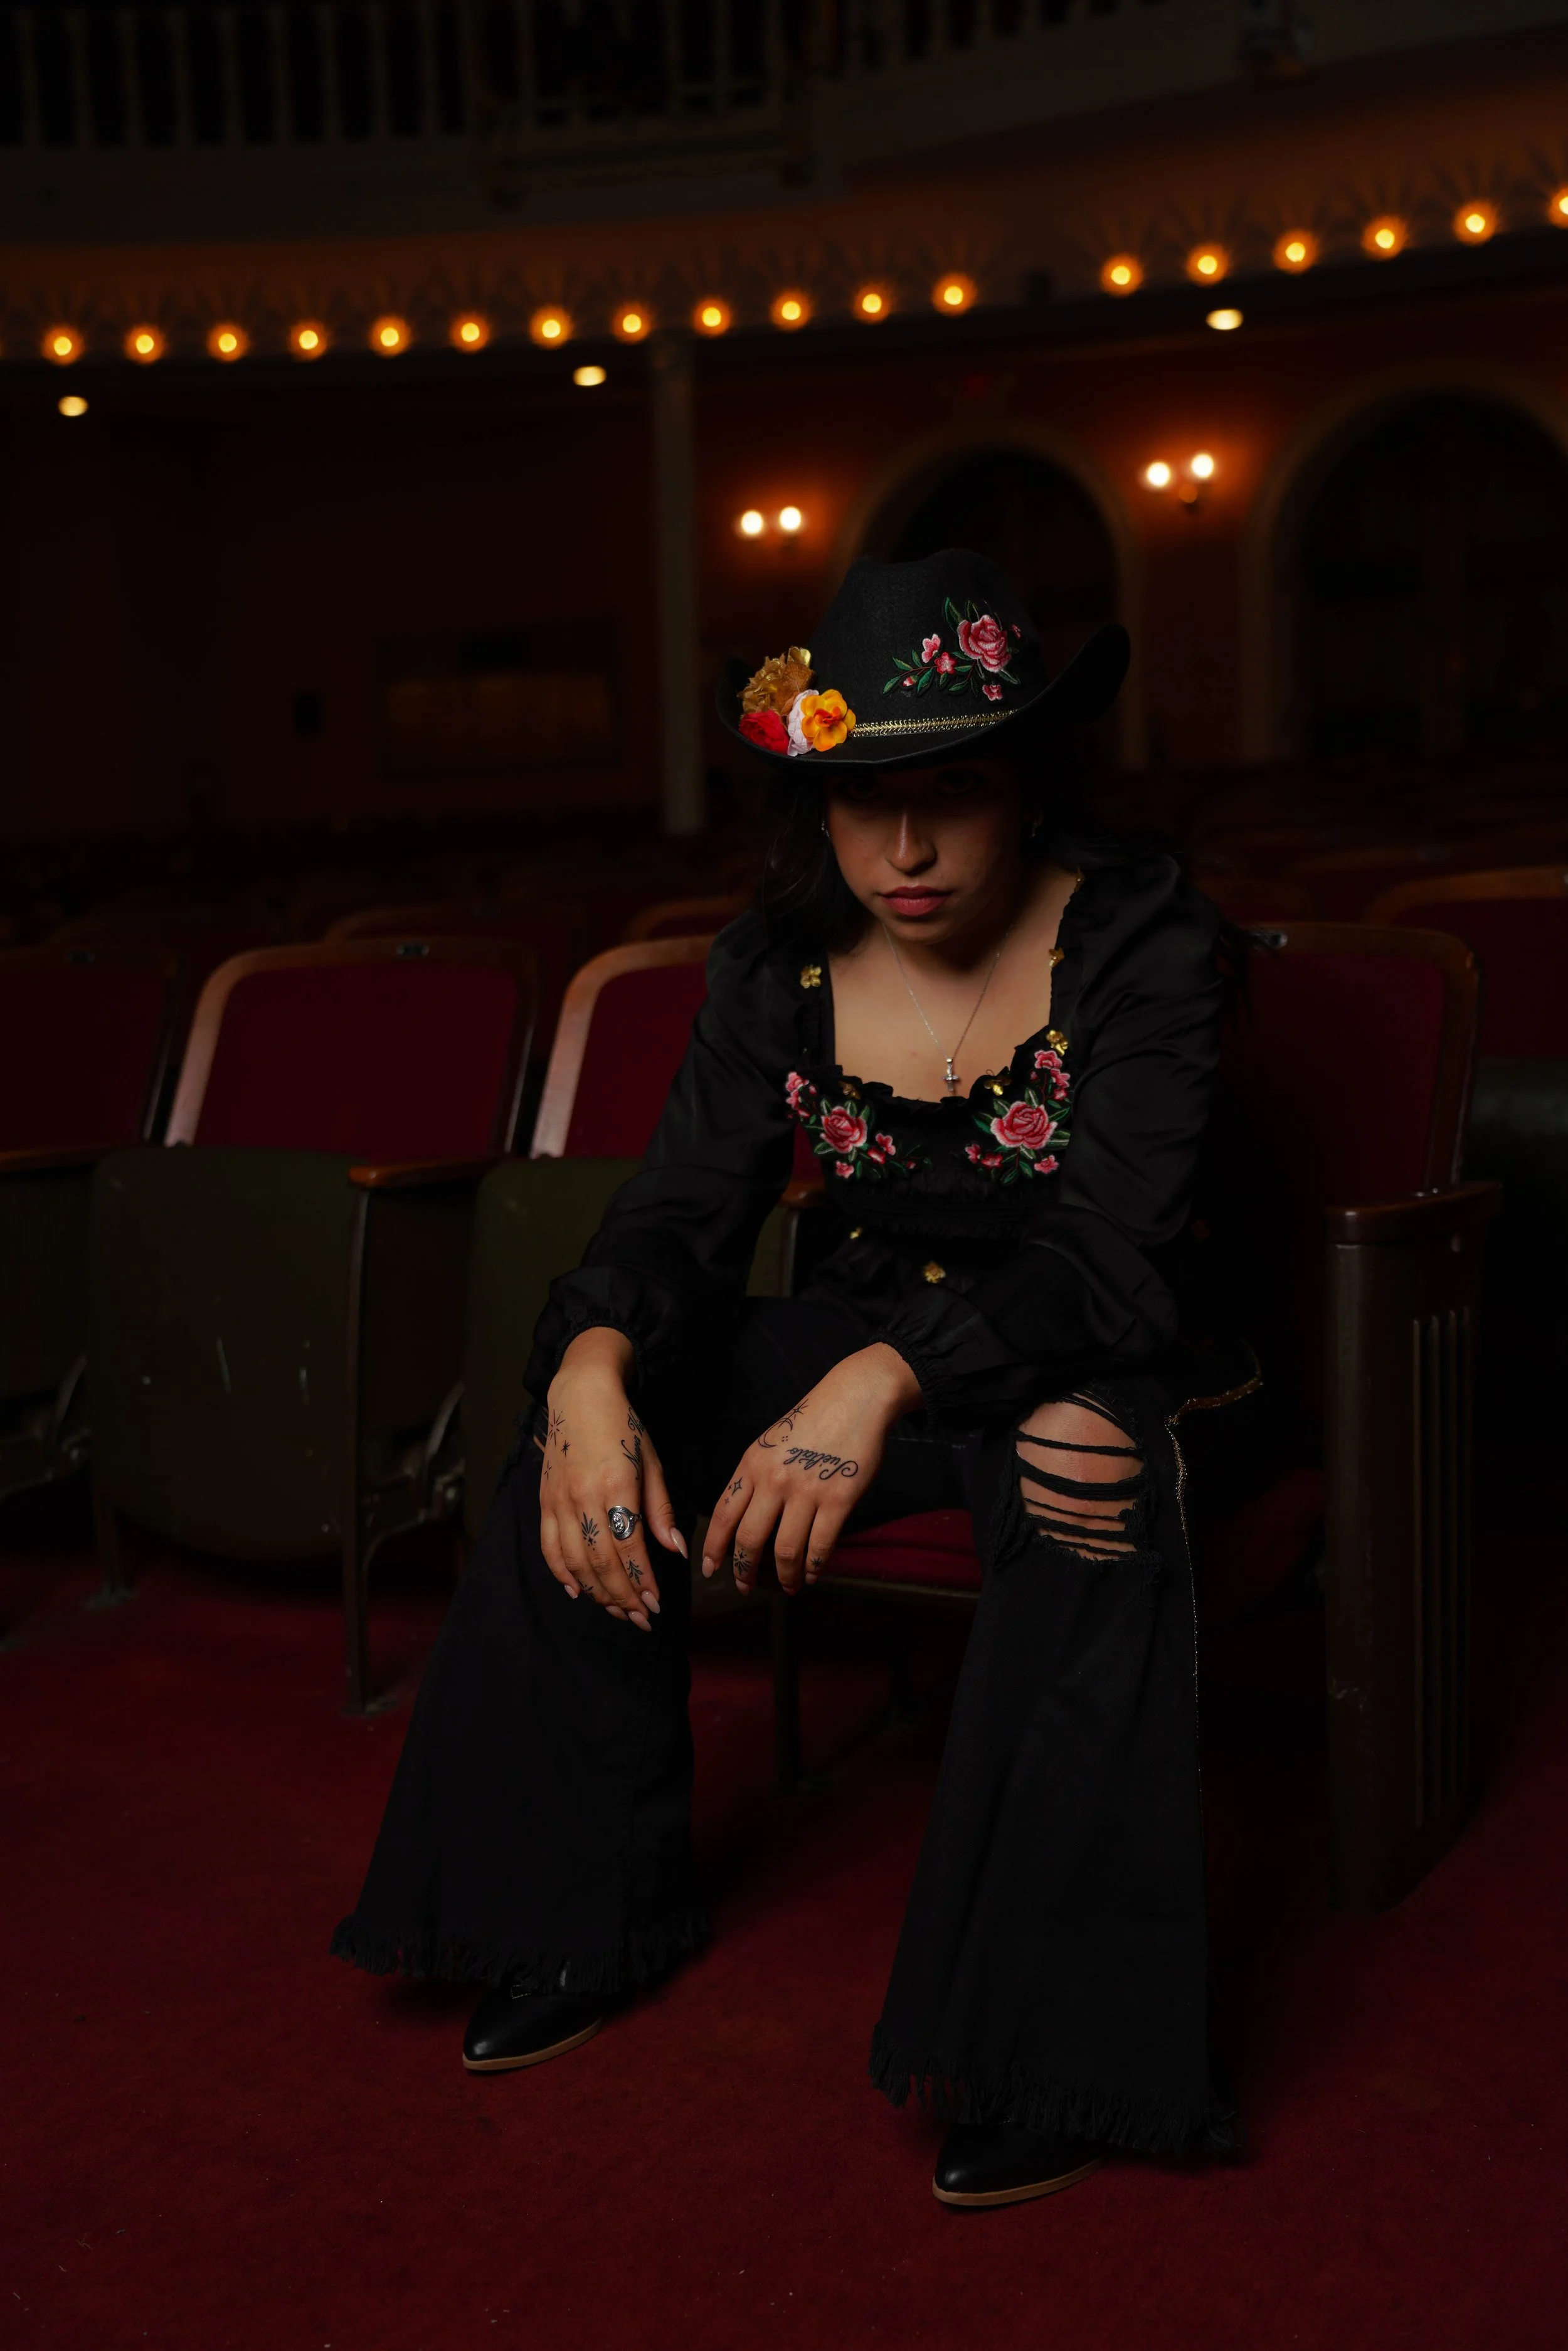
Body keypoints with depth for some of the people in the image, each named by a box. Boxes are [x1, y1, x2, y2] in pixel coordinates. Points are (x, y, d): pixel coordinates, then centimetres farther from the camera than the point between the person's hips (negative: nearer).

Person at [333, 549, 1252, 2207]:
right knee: (578, 1456, -17)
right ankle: (593, 1919, 4)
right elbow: (685, 1211, -8)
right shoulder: (779, 968, -3)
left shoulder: (1139, 947, -16)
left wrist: (890, 1380, -44)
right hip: (858, 1338, 5)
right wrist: (597, 1365, -32)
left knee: (1097, 1532, -38)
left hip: (1066, 1360, -4)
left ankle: (1052, 2053, -23)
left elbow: (1111, 1256, -26)